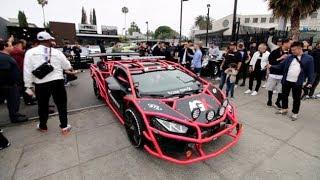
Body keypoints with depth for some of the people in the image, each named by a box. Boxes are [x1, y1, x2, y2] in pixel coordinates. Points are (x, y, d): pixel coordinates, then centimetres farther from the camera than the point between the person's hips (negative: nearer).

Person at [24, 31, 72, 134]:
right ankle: (64, 127, 13)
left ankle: (43, 126, 34)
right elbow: (67, 67, 9)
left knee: (43, 105, 17)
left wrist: (29, 85, 4)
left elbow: (27, 71, -2)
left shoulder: (30, 52, 1)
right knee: (61, 104, 8)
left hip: (41, 83, 1)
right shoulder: (57, 52, 1)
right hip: (57, 81, 0)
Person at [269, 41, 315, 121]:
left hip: (297, 83, -3)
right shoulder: (290, 57, 5)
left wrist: (310, 82, -8)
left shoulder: (309, 58, -3)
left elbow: (311, 72, -2)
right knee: (284, 96, 14)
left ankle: (295, 113, 24)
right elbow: (280, 66, 4)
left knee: (296, 98, 9)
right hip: (286, 81, 3)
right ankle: (284, 109, 33)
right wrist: (271, 66, -10)